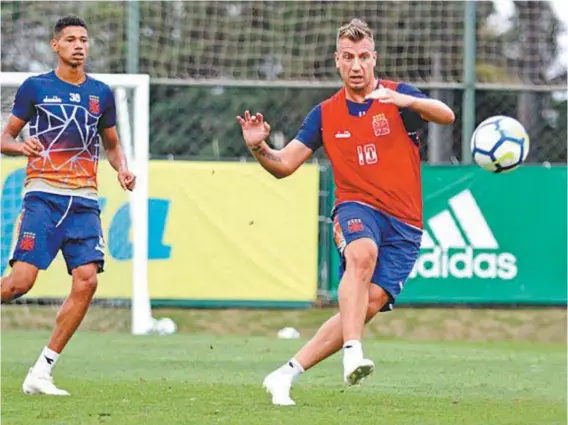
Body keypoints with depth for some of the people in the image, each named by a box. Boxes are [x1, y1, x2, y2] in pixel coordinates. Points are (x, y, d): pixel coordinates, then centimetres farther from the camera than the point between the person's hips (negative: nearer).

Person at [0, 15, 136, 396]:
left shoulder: (101, 93, 14)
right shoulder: (35, 87, 5)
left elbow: (112, 143, 25)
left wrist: (123, 168, 4)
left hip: (84, 201, 3)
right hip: (44, 196, -3)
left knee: (87, 280, -12)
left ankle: (42, 372, -4)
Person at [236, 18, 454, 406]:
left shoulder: (399, 97, 1)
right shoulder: (326, 115, 9)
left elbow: (446, 116, -17)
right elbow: (284, 165, 11)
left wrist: (405, 100, -36)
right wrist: (259, 147, -11)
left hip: (404, 223, 0)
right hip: (357, 207, 0)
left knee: (371, 302, -15)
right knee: (362, 253, -36)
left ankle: (288, 374, -8)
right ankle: (352, 355, -46)